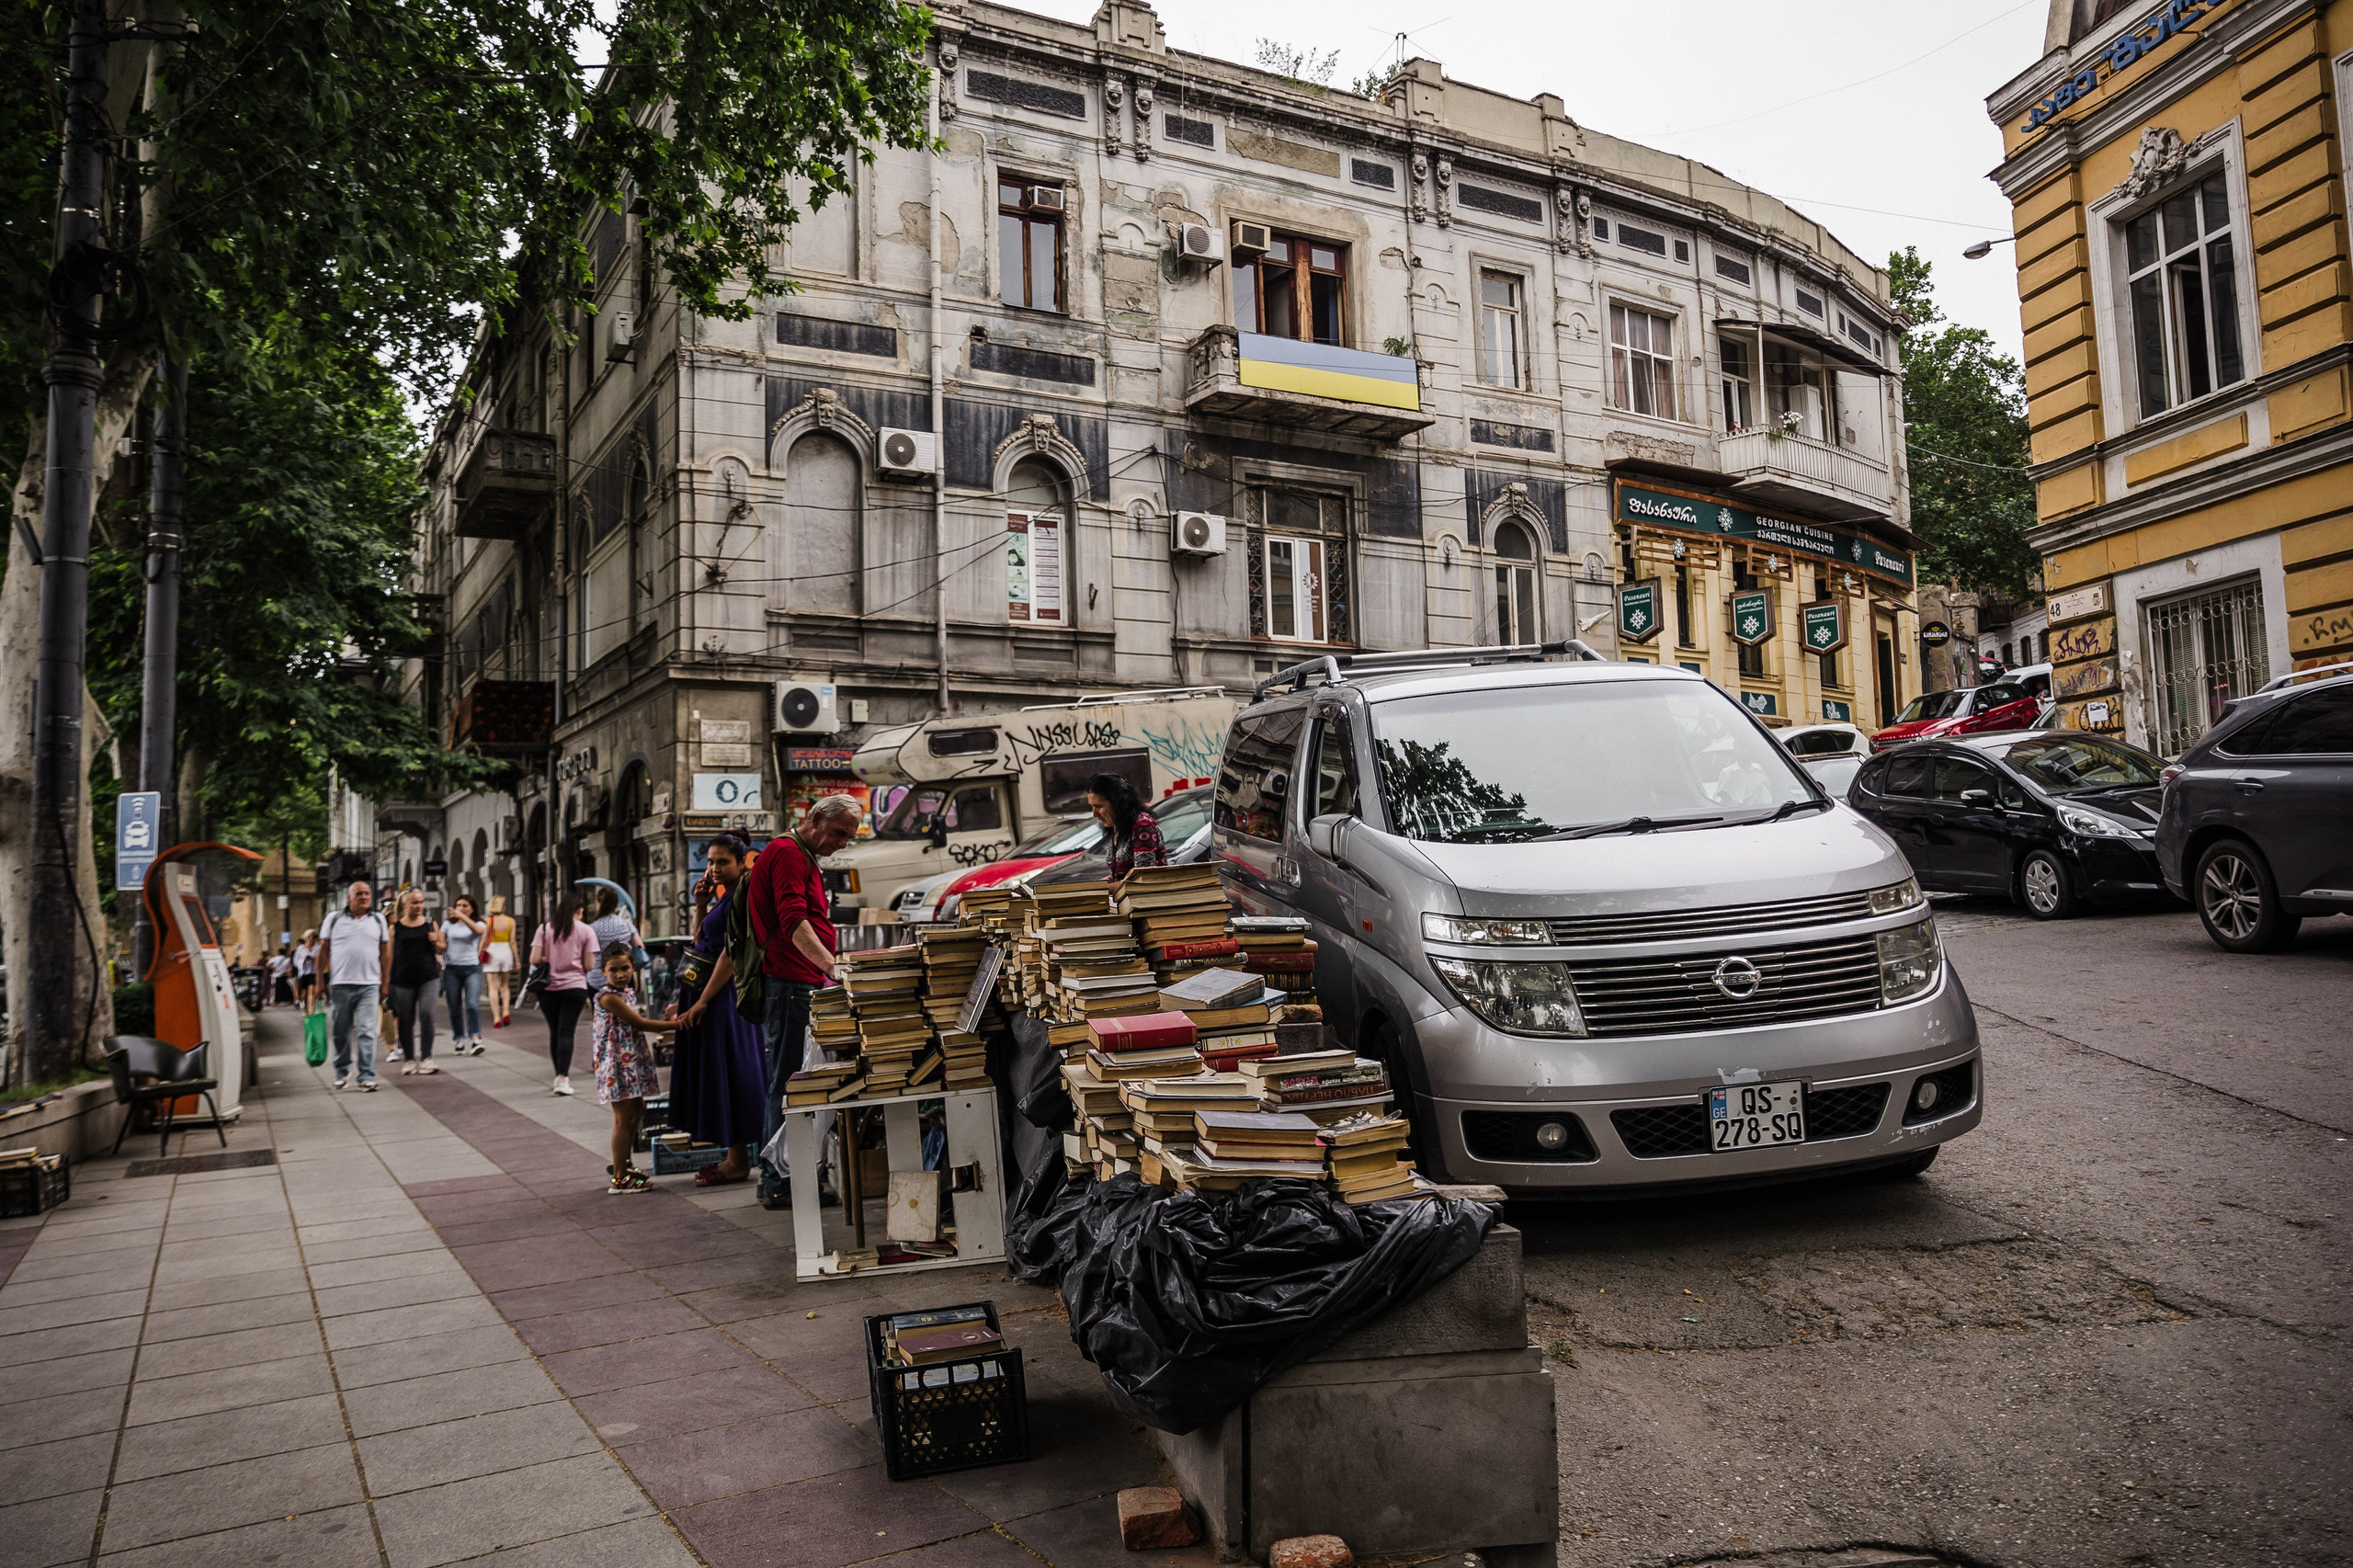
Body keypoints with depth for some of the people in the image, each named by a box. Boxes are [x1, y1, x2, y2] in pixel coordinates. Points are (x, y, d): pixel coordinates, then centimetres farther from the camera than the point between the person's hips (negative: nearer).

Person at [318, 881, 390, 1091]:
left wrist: (385, 983, 7)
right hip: (340, 985, 0)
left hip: (369, 986, 0)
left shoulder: (378, 920, 8)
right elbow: (324, 950, 7)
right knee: (340, 1032, 9)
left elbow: (385, 952, 10)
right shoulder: (334, 919, 6)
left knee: (367, 1032, -6)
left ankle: (367, 1077, -5)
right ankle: (342, 1072, 26)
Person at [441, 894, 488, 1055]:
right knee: (455, 1007, 3)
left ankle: (475, 1039, -20)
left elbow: (478, 930, -18)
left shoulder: (478, 924, 7)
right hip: (451, 968, 2)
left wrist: (462, 916, -29)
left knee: (473, 1004, -15)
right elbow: (442, 946, 7)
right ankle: (459, 1040, 11)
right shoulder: (448, 924, 12)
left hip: (472, 968, -2)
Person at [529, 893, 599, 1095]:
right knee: (566, 1032, -4)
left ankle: (561, 1075, 20)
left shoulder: (544, 928, 3)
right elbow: (589, 965, -3)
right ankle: (562, 1078, -14)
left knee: (554, 1032, 12)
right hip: (574, 987, -2)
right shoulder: (586, 931, -1)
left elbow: (534, 959, -4)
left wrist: (549, 959, 16)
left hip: (548, 988, 2)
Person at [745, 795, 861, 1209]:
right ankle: (780, 1184, -4)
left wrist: (827, 972, 25)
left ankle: (775, 1177, 19)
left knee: (785, 1082, 13)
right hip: (789, 984, -11)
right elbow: (795, 923, -23)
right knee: (788, 1083, -8)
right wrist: (832, 967, -32)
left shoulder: (802, 858, 24)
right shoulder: (787, 854, -9)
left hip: (802, 984, 11)